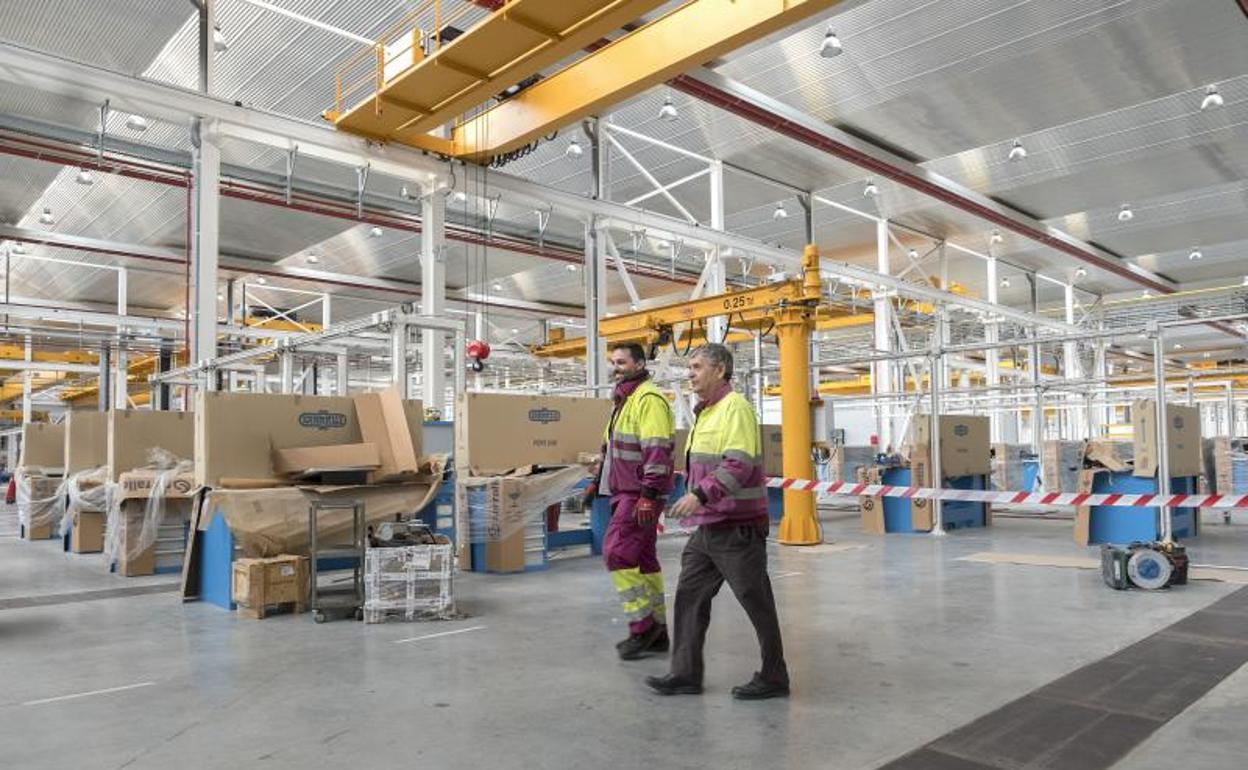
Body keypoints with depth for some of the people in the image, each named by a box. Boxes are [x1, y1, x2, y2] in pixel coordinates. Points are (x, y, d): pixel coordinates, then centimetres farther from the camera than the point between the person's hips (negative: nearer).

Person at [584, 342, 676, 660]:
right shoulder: (624, 400, 19)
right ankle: (656, 632, 19)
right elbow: (610, 445, 28)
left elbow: (657, 450, -22)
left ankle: (643, 626, -1)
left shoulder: (649, 399, -14)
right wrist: (596, 481, 26)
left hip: (640, 495, -10)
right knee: (643, 560, 12)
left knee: (616, 553, -11)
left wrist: (649, 495, -26)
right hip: (625, 492, 10)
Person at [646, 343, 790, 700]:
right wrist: (698, 498, 21)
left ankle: (773, 678, 17)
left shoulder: (735, 407, -14)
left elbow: (739, 465, -25)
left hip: (737, 526, -10)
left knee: (756, 602, 3)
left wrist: (701, 495, -31)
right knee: (689, 595, 10)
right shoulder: (706, 412, 16)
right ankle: (686, 674, 18)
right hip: (708, 526, 10)